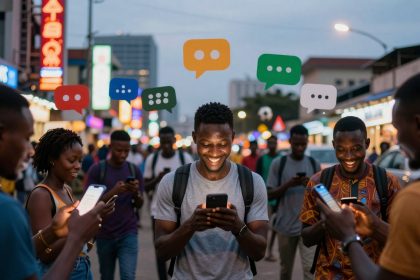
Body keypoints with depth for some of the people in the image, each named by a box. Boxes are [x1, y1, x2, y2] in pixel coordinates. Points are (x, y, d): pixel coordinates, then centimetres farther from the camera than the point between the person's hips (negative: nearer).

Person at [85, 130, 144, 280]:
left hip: (128, 233, 1)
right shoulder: (97, 170, -5)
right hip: (104, 234, 0)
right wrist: (113, 192, -25)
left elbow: (139, 205, 6)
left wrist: (136, 193, -17)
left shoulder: (135, 171, 3)